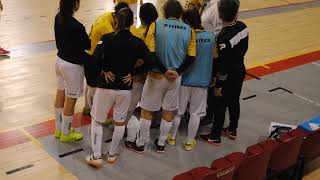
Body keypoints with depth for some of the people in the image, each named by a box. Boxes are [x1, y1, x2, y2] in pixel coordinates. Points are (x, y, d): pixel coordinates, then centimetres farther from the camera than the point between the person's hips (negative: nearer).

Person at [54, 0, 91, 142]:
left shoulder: (58, 17, -5)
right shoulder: (76, 26, -28)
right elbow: (87, 45, -12)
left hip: (60, 60, 8)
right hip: (72, 66, -8)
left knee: (60, 96, 21)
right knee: (70, 101, 9)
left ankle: (59, 129, 37)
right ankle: (66, 134, 25)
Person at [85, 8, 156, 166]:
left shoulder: (107, 38, -11)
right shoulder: (137, 42, -6)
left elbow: (95, 58, -24)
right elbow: (150, 62, -13)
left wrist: (105, 70, -9)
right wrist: (132, 72, -4)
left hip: (105, 86, -2)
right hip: (125, 88, 2)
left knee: (97, 120, 16)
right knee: (119, 122, 19)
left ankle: (96, 157, 16)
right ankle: (112, 154, 32)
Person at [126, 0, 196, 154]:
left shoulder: (156, 25, -11)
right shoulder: (189, 30, -2)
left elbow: (150, 53, -16)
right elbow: (191, 57, -4)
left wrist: (164, 70, -10)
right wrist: (177, 72, -7)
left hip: (157, 76, -3)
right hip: (176, 77, 3)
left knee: (146, 111, 12)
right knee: (168, 112, 17)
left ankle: (140, 144, 23)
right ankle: (161, 144, 29)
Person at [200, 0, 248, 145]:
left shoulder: (223, 37, -30)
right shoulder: (243, 27, -8)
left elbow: (223, 64, -24)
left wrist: (218, 85, -15)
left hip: (229, 75, -7)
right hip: (240, 70, 7)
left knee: (220, 105, 7)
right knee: (234, 101, 22)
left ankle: (215, 137, 21)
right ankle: (232, 130, 39)